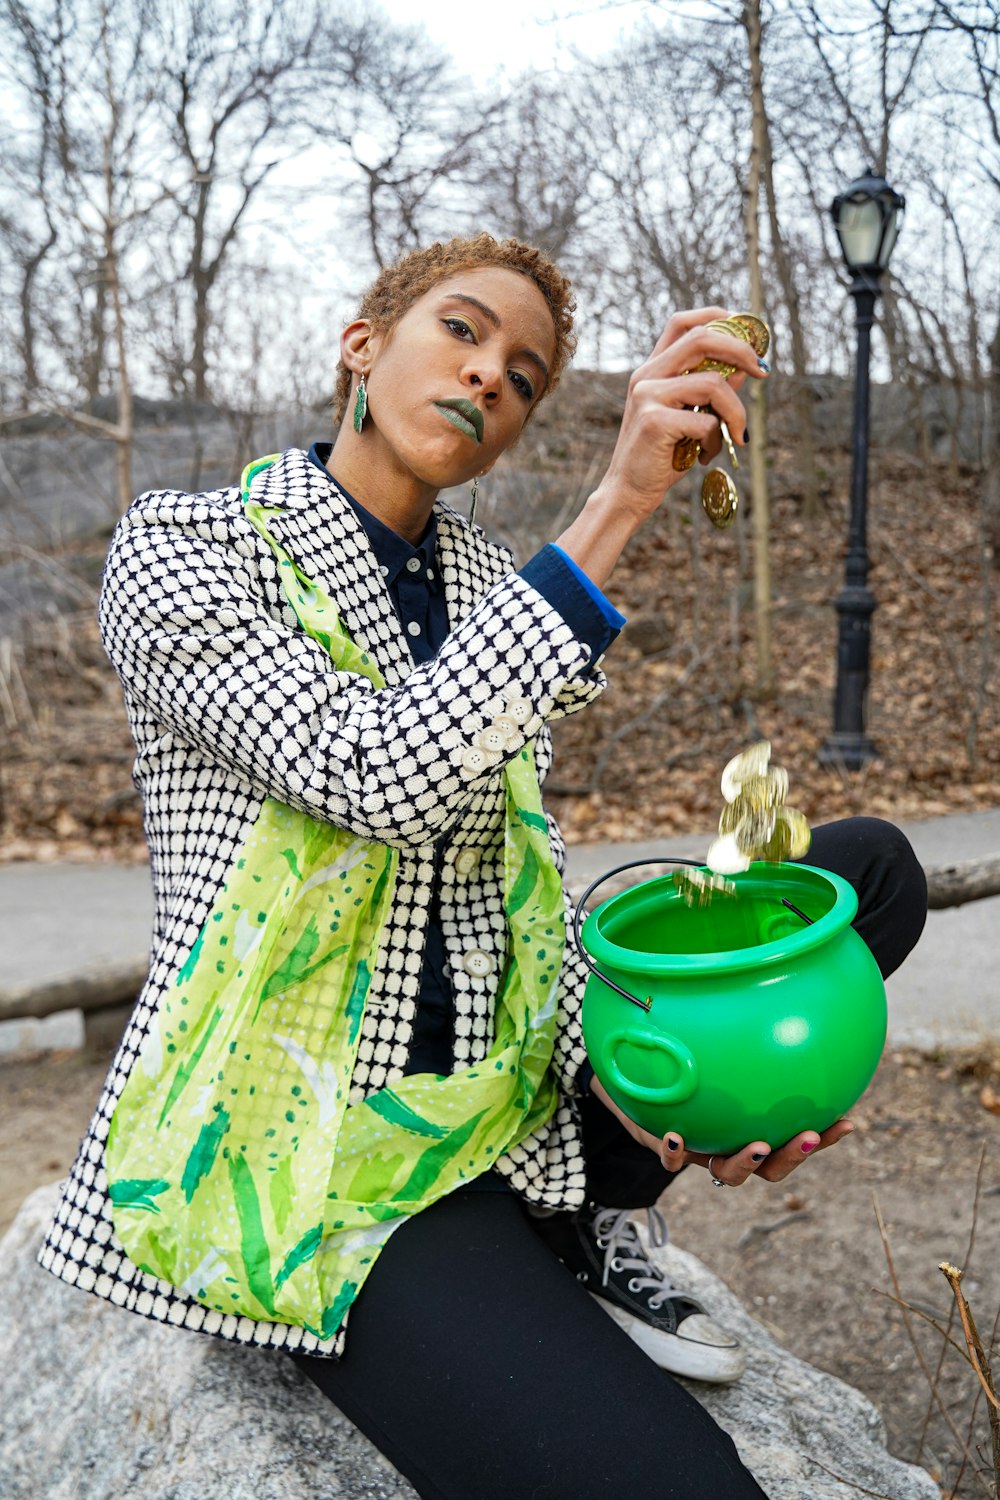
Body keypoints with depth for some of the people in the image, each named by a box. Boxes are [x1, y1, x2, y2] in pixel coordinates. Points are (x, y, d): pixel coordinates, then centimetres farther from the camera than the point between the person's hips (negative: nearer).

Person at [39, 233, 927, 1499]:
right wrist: (617, 505, -28)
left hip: (502, 1097, 8)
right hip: (299, 1137, -7)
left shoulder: (489, 586, 10)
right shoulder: (177, 551, -9)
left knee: (869, 868, 0)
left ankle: (574, 1220, 3)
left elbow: (523, 873, 8)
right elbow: (380, 785, -26)